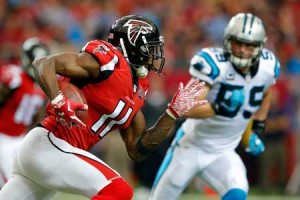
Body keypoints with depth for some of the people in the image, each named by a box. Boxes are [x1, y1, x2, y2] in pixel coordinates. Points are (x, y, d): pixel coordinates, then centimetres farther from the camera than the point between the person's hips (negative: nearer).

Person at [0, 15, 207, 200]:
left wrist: (174, 112, 10)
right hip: (49, 146, -9)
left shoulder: (135, 89, 15)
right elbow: (43, 64, -17)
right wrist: (58, 102, -32)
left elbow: (136, 150, 13)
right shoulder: (109, 61, -11)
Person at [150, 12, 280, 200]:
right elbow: (188, 109, -28)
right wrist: (218, 108, -42)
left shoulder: (268, 66, -8)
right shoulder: (214, 64, -24)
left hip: (222, 153, 3)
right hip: (191, 147, -2)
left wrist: (258, 130, 13)